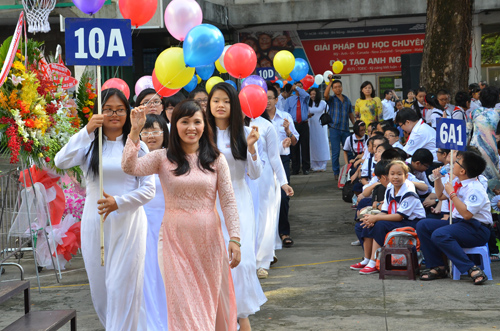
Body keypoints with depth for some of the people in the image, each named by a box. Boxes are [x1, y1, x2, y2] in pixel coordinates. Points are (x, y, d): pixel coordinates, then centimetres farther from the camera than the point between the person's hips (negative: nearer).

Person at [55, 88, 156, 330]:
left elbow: (148, 189, -1)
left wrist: (118, 202, -16)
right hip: (95, 223, 2)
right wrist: (87, 131, -20)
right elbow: (61, 162, -14)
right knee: (99, 287, 10)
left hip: (128, 223, -2)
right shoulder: (88, 145, 6)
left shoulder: (137, 146, 4)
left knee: (122, 288, -6)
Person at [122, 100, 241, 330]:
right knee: (183, 304, -1)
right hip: (175, 239, -1)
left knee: (211, 300, 10)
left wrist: (234, 238, -8)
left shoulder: (216, 159, 3)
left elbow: (228, 201, 0)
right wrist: (135, 131, -22)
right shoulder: (163, 158, 1)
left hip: (209, 237, 1)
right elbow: (129, 168, -15)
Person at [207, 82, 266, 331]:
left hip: (238, 201, 0)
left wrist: (251, 147, -14)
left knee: (241, 258, -7)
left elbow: (255, 174, 0)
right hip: (211, 203, 0)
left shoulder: (243, 133, 1)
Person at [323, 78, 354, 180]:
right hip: (334, 129, -3)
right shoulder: (331, 99, 3)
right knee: (335, 152, -2)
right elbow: (326, 95, -21)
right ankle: (336, 173, 5)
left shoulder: (347, 100, 15)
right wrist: (330, 82, -22)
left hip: (345, 129, 3)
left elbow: (351, 114, 19)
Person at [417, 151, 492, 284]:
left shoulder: (475, 188, -19)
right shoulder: (457, 182, 9)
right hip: (458, 223, 10)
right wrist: (438, 178, 12)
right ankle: (437, 267, 2)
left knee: (439, 234, -32)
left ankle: (472, 268, -27)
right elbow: (441, 195, 28)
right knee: (422, 225, 1)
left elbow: (466, 214, -29)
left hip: (477, 230, -10)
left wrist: (452, 194, -22)